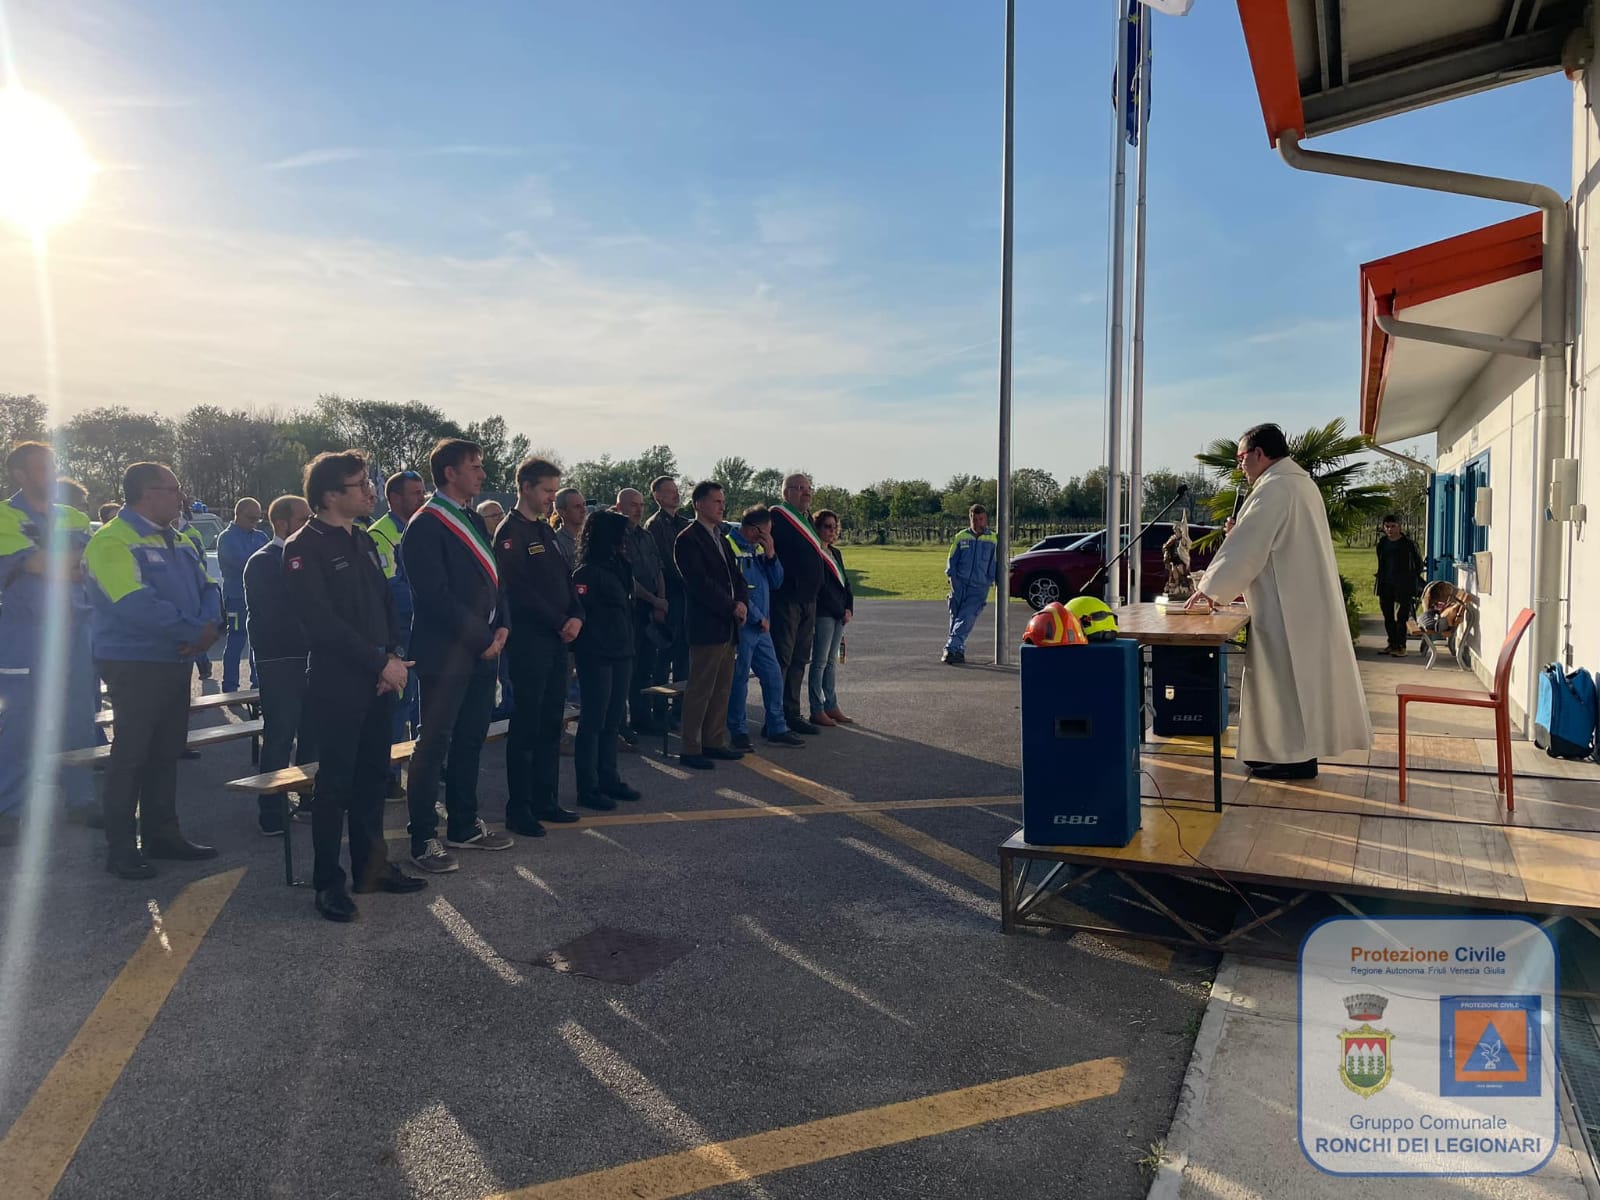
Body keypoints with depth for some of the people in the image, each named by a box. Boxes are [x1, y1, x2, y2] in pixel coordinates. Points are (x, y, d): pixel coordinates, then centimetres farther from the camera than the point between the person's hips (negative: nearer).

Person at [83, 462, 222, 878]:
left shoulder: (179, 542, 15)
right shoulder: (112, 542, -13)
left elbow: (208, 587, 11)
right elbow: (138, 605, -24)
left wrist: (211, 627, -10)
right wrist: (195, 633, -19)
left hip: (177, 662, 8)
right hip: (135, 664, -8)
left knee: (166, 752, 15)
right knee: (130, 756, 0)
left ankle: (162, 834, 26)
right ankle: (121, 849, 11)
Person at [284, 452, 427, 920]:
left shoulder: (364, 541, 14)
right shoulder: (304, 548, -10)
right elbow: (323, 622, -18)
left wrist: (394, 657, -2)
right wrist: (381, 662, -17)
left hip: (380, 679, 7)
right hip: (337, 682, -7)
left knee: (372, 776, 13)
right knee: (336, 783, 0)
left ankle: (371, 866, 25)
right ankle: (328, 882, 12)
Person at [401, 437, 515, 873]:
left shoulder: (474, 521, 15)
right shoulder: (425, 526, -12)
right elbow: (436, 597, -17)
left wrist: (501, 626, 1)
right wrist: (482, 638, -14)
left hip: (483, 649, 8)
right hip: (446, 653, -8)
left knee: (470, 740, 15)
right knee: (435, 744, 0)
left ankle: (464, 826, 26)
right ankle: (423, 839, 9)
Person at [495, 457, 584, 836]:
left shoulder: (546, 530, 17)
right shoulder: (510, 532, -9)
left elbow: (566, 578, 16)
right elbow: (520, 590, -17)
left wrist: (576, 615, -1)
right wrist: (559, 622, -13)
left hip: (557, 638, 8)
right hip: (529, 639, -8)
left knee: (551, 724, 11)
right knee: (526, 726, -3)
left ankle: (545, 800, 20)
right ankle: (519, 809, 4)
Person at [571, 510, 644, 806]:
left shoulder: (619, 568, 12)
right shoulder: (586, 573, -13)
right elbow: (579, 614, -17)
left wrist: (628, 647, 15)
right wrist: (585, 650, -17)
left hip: (620, 655, 8)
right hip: (596, 657, -8)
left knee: (613, 720, 13)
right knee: (593, 722, -1)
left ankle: (608, 779, 24)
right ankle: (588, 788, 7)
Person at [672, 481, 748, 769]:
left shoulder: (721, 538, 19)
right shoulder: (688, 540, -9)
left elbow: (736, 575, 17)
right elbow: (700, 584, -17)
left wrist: (741, 602, -2)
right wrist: (731, 607, -13)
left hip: (728, 626, 9)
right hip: (706, 626, -9)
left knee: (722, 689, 12)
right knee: (700, 690, -4)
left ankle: (714, 742, 21)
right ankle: (690, 749, 2)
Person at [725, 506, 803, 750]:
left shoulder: (758, 548, 12)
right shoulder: (729, 547, -12)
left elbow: (776, 582, 13)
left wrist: (770, 555, -3)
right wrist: (758, 618, -11)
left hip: (762, 627, 8)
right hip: (742, 626, -8)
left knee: (773, 676, 10)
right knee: (739, 679, 0)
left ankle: (776, 728, 21)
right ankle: (739, 732, 11)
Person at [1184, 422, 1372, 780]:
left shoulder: (1273, 488, -16)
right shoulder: (1301, 483, 15)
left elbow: (1245, 548, -17)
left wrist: (1210, 588, -9)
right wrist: (1230, 561, 9)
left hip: (1287, 608, -10)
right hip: (1305, 601, 10)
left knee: (1287, 678, -3)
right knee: (1296, 677, 13)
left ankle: (1297, 756, 3)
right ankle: (1298, 749, 20)